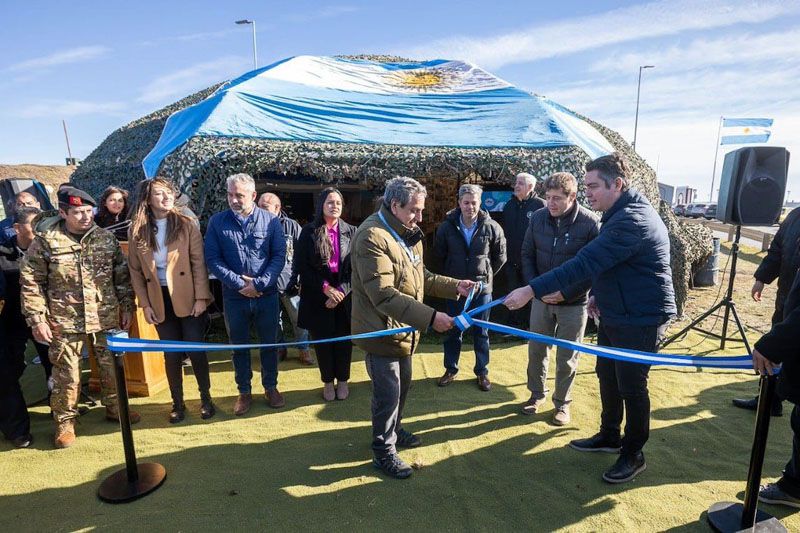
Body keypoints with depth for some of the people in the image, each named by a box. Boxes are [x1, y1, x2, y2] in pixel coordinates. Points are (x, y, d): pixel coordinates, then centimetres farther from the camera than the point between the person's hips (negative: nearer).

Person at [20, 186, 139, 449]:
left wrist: (126, 308, 7)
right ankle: (65, 422, 25)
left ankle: (114, 407, 35)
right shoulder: (45, 241, -6)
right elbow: (31, 283, -3)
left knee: (112, 367, 14)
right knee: (66, 374, 7)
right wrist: (37, 319, -6)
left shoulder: (106, 238, 2)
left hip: (106, 319, 3)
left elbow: (122, 277, 8)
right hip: (64, 322, -2)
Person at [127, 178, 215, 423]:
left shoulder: (186, 225, -5)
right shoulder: (136, 231, 1)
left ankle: (206, 397, 23)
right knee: (172, 354, 10)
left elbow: (199, 263, -7)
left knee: (196, 350, 3)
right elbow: (135, 271, 5)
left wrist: (201, 298, -11)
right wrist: (145, 304, 0)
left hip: (188, 298, -2)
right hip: (160, 301, 2)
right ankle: (177, 403, 26)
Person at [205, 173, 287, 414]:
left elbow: (279, 256, -6)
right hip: (234, 297, 1)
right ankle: (244, 391, 30)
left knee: (269, 343, 12)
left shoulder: (271, 220, -3)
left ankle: (271, 387, 31)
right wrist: (239, 284, -14)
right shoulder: (217, 222, -1)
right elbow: (212, 259, -4)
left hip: (266, 295, 0)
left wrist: (259, 284, -16)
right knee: (239, 346, 13)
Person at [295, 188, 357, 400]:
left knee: (344, 340, 10)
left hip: (344, 296, 1)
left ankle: (343, 380, 28)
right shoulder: (309, 232, -1)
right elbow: (301, 265, -5)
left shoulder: (350, 232, 1)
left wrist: (341, 291, -13)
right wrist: (325, 287, -13)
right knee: (322, 340, 9)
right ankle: (328, 382, 28)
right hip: (318, 296, 0)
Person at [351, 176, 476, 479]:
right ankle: (383, 452, 25)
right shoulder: (372, 237, -24)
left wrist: (454, 286, 1)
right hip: (381, 332, -9)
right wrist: (430, 317, -35)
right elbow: (384, 295, -31)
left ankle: (394, 430, 47)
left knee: (402, 386, 24)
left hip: (404, 330, 9)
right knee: (388, 394, 4)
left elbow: (419, 276, 15)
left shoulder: (408, 234, 8)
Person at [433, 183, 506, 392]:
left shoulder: (491, 228, -9)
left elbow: (500, 256, 6)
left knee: (481, 332, 11)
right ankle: (451, 369, 29)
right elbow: (439, 255, 8)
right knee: (453, 330, 12)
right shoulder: (447, 227, -7)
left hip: (481, 287, -1)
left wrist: (487, 274, 8)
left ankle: (482, 372, 26)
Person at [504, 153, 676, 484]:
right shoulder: (620, 214, 8)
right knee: (607, 377, 19)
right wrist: (598, 294, 4)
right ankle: (609, 436, 38)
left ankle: (633, 455, 25)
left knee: (631, 387, 5)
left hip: (640, 320, -10)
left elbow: (585, 263, -34)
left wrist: (531, 290, -35)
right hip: (613, 314, 10)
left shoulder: (632, 221, -26)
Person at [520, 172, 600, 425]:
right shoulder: (538, 217, -5)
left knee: (567, 357, 9)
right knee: (536, 349, 14)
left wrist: (565, 293, -17)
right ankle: (537, 394, 35)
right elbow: (527, 254, 6)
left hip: (573, 302, -3)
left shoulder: (590, 223, -16)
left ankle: (562, 403, 29)